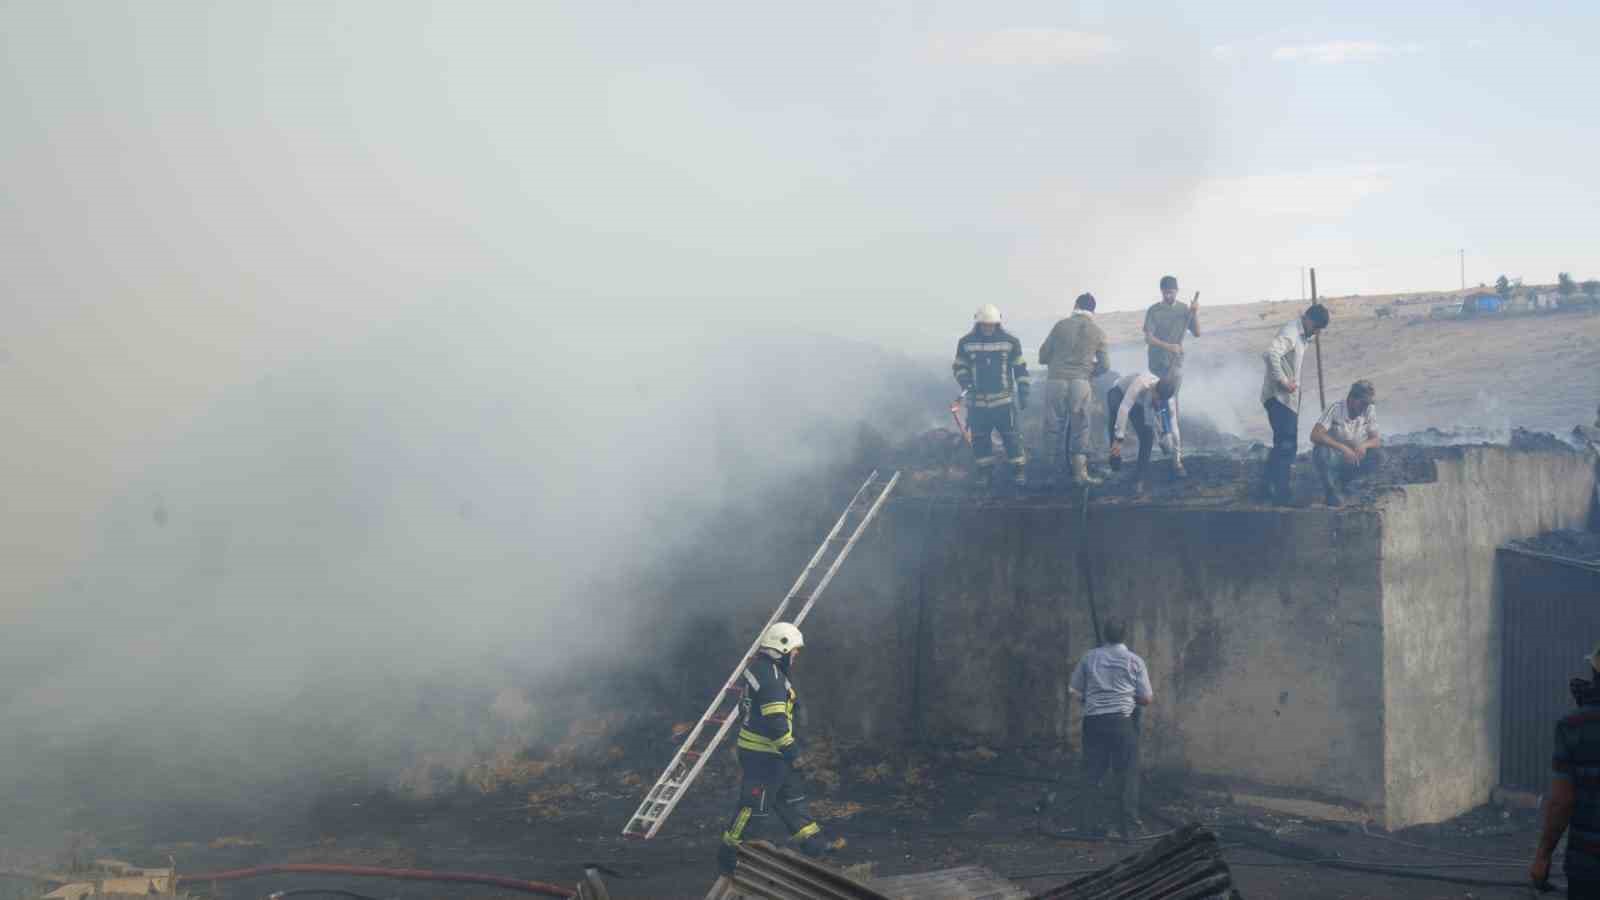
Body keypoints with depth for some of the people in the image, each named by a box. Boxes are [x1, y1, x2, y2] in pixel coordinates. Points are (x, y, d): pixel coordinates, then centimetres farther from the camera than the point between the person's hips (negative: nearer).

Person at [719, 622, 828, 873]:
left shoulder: (760, 667, 10)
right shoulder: (771, 676, -23)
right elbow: (775, 721, -28)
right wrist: (791, 752, -21)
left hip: (759, 749, 11)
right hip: (763, 755, -11)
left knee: (790, 798, 17)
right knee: (754, 806, -1)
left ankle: (812, 843, 26)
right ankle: (728, 854, 9)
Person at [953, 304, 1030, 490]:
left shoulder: (1010, 341, -1)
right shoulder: (966, 342, -1)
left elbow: (1020, 368, 4)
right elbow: (959, 366, 7)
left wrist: (1023, 394, 0)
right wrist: (965, 382, -12)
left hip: (1003, 400, -1)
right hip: (977, 401, 1)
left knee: (1011, 436, -2)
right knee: (980, 438, 6)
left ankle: (1018, 470, 10)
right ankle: (985, 473, 17)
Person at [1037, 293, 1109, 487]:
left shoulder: (1061, 325, 3)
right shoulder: (1098, 332, 6)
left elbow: (1042, 356, 6)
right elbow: (1104, 365, 7)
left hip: (1056, 382, 0)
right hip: (1081, 383, 0)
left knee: (1053, 428, 7)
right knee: (1080, 429, 7)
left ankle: (1054, 473, 9)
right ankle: (1080, 473, 0)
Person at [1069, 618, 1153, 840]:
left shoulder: (1089, 658, 7)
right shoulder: (1134, 661, 1)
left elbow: (1074, 690, 8)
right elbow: (1146, 698, 1)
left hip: (1093, 721, 2)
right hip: (1122, 720, -2)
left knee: (1093, 772, 9)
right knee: (1127, 774, 3)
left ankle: (1091, 823, 11)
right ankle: (1128, 826, 2)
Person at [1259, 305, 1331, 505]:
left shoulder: (1300, 335, 16)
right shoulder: (1290, 333, -17)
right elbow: (1271, 353, -34)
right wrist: (1282, 381, -28)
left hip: (1287, 398, 10)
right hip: (1279, 398, -10)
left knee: (1284, 445, 15)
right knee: (1286, 445, -10)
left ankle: (1268, 488, 21)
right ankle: (1282, 493, -9)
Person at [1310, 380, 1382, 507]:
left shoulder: (1369, 410, -10)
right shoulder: (1336, 409, -23)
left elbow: (1376, 440, -6)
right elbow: (1315, 435, -31)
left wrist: (1364, 445, -30)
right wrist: (1342, 448, -41)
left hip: (1351, 457, 4)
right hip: (1330, 454, -4)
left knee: (1377, 455, -20)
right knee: (1323, 451, -36)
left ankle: (1341, 481, 2)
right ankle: (1331, 490, -10)